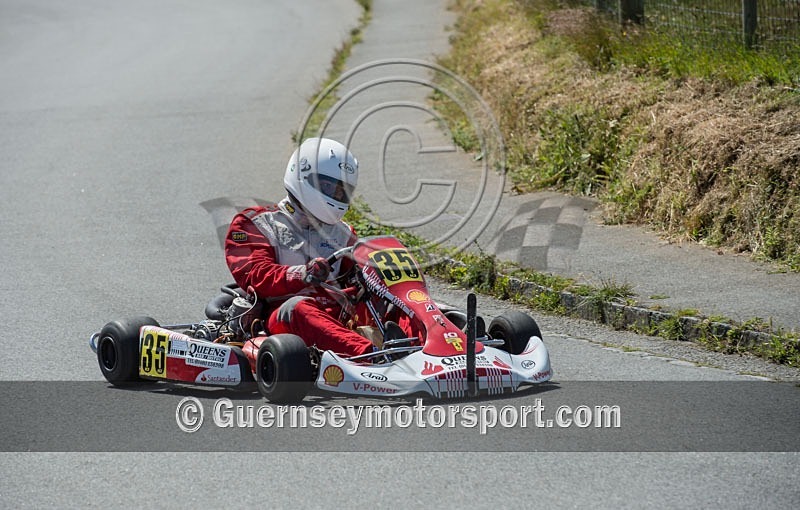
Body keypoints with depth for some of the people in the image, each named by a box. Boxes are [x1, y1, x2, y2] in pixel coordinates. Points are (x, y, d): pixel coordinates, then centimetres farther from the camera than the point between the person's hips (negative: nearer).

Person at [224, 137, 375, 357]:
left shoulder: (342, 233, 29)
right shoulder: (255, 225, 12)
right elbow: (255, 276, -5)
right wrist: (301, 275, -23)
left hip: (336, 316, 4)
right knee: (300, 308, -38)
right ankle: (370, 353, -63)